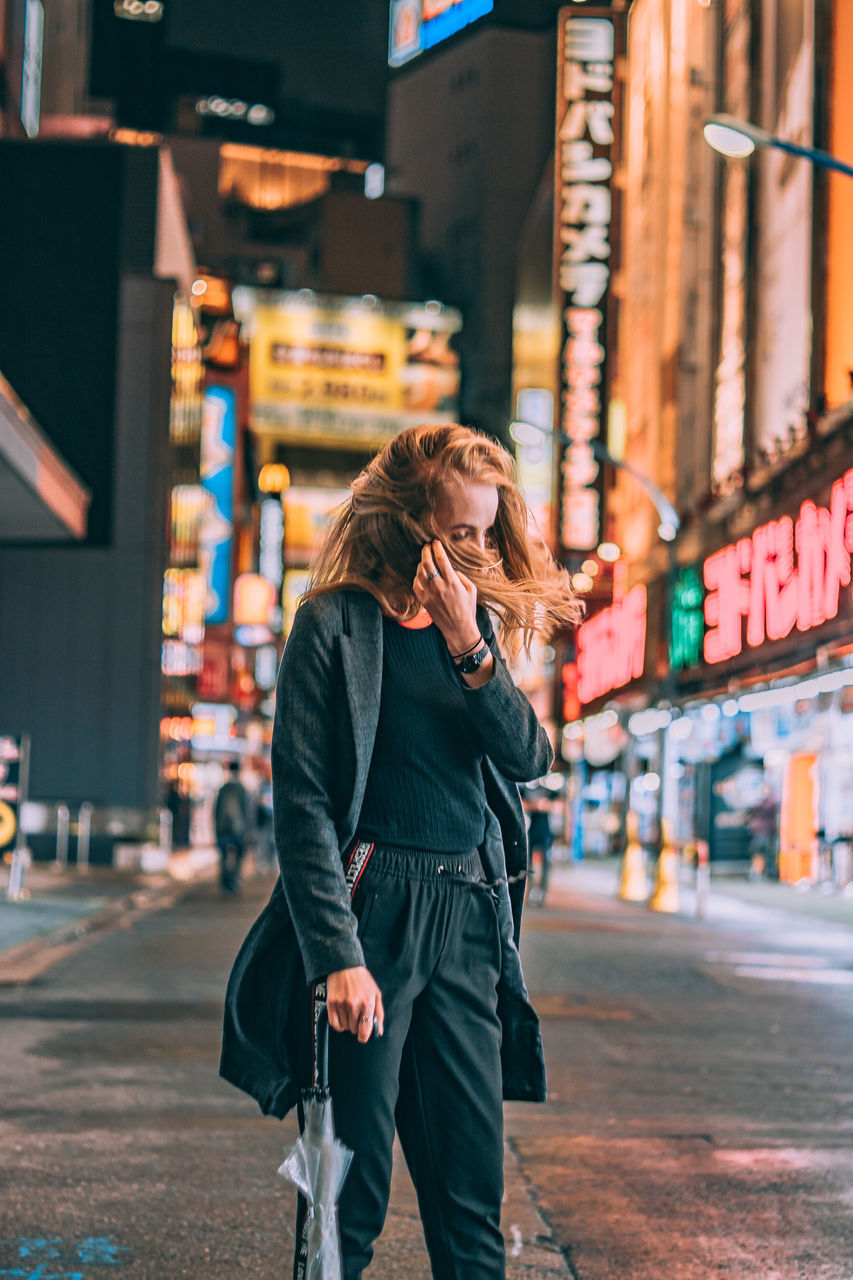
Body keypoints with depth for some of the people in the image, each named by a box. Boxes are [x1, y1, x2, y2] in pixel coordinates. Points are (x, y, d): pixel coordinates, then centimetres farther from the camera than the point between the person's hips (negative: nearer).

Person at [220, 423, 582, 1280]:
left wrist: (469, 647, -10)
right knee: (352, 1193, -1)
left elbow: (528, 758, 3)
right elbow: (301, 802, -10)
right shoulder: (335, 623, -5)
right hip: (371, 914, -5)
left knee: (472, 1191, 7)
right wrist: (338, 954, -18)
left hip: (469, 922, 5)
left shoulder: (475, 623, 13)